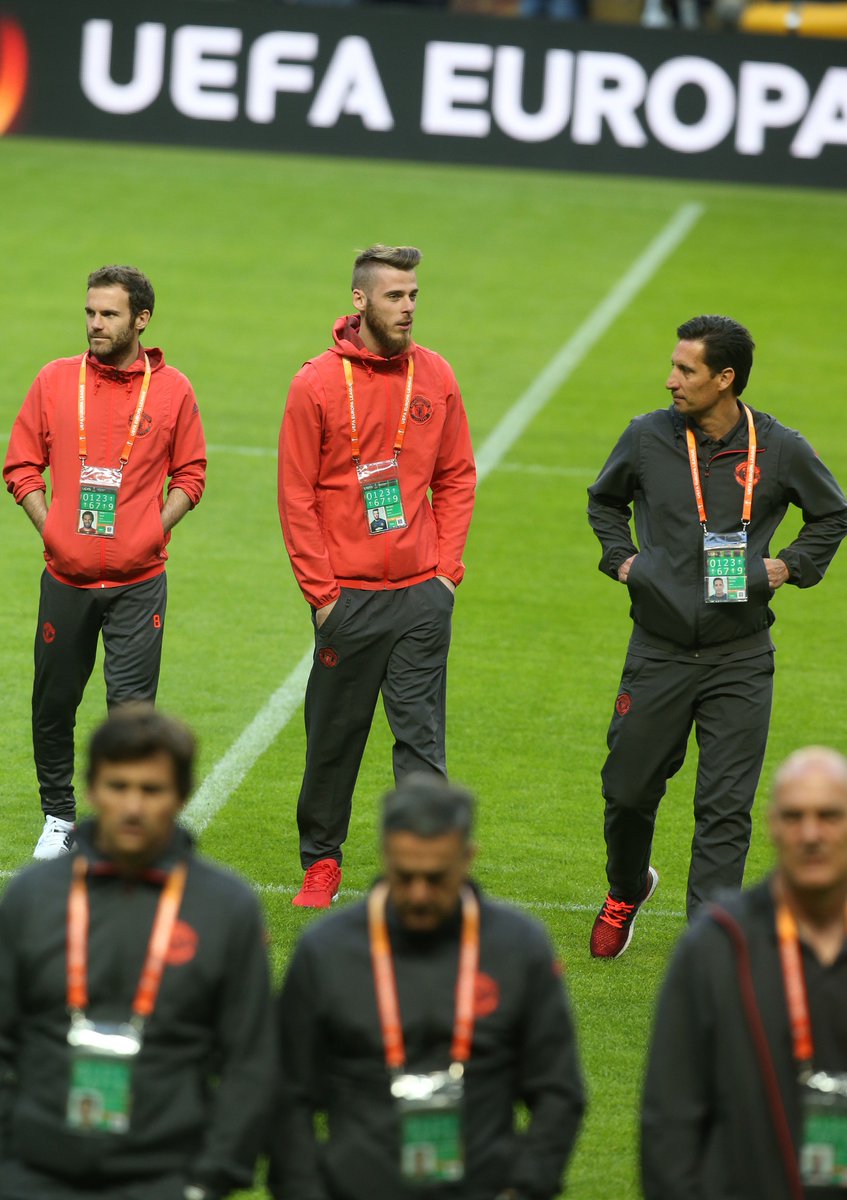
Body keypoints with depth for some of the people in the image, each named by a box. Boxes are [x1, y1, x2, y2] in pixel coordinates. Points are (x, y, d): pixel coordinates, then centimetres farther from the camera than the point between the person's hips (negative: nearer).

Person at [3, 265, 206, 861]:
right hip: (67, 576, 2)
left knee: (131, 703, -7)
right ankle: (59, 817, 27)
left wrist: (154, 530, -5)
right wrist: (48, 527, -2)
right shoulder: (55, 381, 2)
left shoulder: (173, 390, 0)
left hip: (139, 581, -2)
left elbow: (190, 474, 8)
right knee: (54, 702, 9)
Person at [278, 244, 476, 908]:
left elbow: (456, 479, 11)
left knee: (422, 738, -1)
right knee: (335, 736, 8)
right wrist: (322, 591, -7)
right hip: (348, 597, -2)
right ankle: (322, 859, 24)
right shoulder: (317, 384, -5)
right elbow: (297, 497, -3)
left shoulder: (435, 376, 4)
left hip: (422, 594, 2)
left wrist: (447, 568, 2)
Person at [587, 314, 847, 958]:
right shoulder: (647, 438, -2)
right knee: (630, 788, 10)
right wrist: (620, 557, 5)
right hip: (659, 652, 1)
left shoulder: (780, 450, -5)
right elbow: (604, 500, 19)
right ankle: (627, 890, 39)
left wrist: (793, 566, 2)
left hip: (740, 661, -1)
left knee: (726, 808, -4)